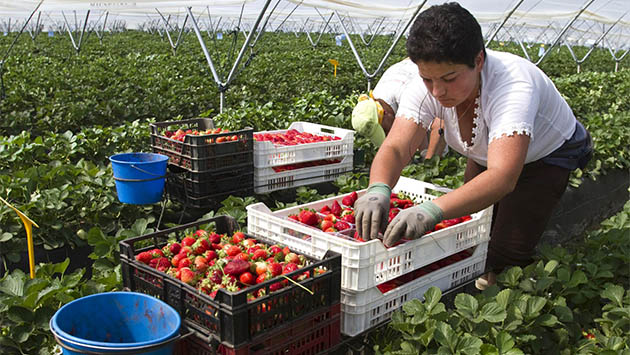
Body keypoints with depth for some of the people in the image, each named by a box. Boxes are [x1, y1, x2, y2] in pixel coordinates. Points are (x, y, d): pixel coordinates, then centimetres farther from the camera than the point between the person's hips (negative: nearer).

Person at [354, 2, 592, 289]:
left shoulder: (513, 87, -43)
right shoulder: (429, 86, -28)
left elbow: (502, 177, -55)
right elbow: (395, 148, -35)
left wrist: (432, 209, -69)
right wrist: (377, 190, -58)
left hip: (548, 155, -4)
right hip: (486, 155, 5)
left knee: (506, 254, -12)